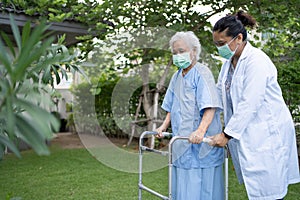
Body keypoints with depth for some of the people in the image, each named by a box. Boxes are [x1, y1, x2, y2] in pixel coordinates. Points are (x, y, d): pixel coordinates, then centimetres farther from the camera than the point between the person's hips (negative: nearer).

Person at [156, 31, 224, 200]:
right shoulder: (177, 77, 15)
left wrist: (200, 130, -32)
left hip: (202, 142, -7)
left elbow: (210, 107, -20)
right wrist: (164, 126, 13)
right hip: (182, 140, 7)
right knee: (183, 184, 12)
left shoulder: (202, 73, -9)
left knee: (201, 184, -2)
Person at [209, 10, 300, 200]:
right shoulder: (229, 62, 10)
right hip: (245, 133, 8)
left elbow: (249, 104, -21)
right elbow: (219, 93, 12)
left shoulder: (256, 61, -17)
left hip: (267, 133, -8)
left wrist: (227, 134, -17)